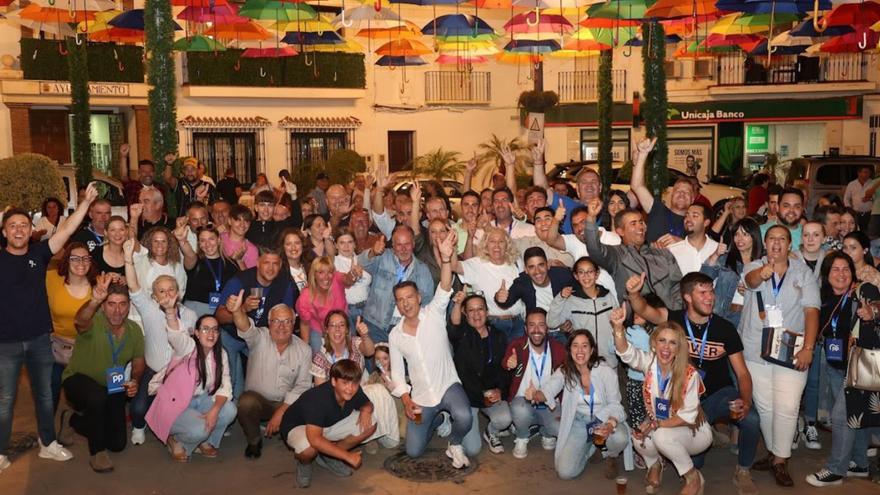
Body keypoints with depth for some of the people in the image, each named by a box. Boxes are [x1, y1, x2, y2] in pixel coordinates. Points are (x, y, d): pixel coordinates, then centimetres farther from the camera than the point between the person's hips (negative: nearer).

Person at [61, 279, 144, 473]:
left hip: (112, 389, 5)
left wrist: (135, 381, -19)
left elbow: (138, 361, 3)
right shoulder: (94, 322, -26)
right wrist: (95, 301, -75)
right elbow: (81, 321, -53)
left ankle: (73, 420, 32)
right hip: (78, 379, -5)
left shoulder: (134, 329, -11)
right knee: (98, 396, -41)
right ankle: (97, 452, -17)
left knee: (118, 444, 6)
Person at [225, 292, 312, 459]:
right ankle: (254, 441, -3)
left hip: (287, 404, 2)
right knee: (246, 402, -34)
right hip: (257, 399, -1)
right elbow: (246, 328, -29)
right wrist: (237, 311, -54)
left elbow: (302, 386, -6)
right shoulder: (260, 338, -6)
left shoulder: (304, 350, -2)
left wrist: (281, 412, -18)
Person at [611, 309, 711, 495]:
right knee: (639, 439, -27)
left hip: (693, 430, -4)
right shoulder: (649, 362, -13)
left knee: (661, 436, -33)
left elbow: (688, 416, -18)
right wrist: (618, 327, -51)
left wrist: (655, 425, -26)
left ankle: (694, 478, -7)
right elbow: (626, 352, -32)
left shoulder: (689, 374, -23)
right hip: (660, 424, 4)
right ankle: (654, 465, 10)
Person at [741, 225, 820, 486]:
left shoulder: (804, 273, 4)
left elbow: (812, 311, -2)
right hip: (755, 351, 1)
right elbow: (751, 280, -23)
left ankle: (780, 460, 6)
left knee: (787, 408, -6)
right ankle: (773, 452, 25)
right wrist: (763, 272, -48)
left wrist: (808, 348, -12)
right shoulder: (755, 266, 3)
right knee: (764, 406, 9)